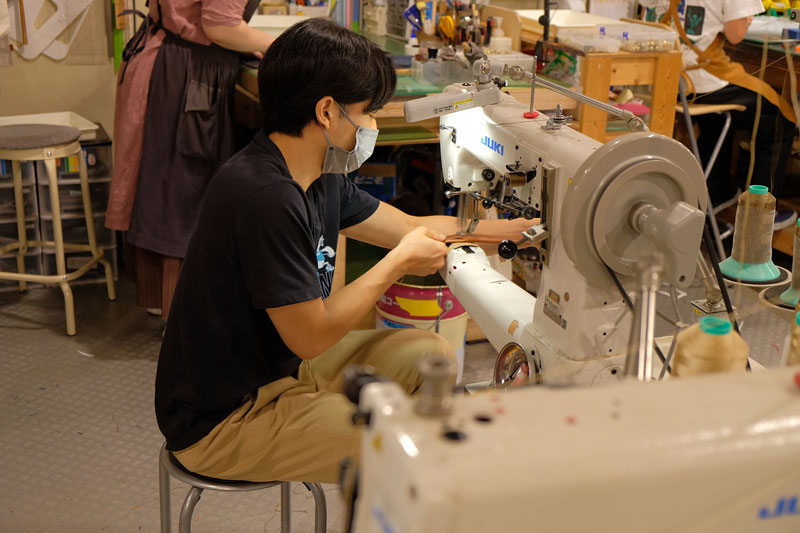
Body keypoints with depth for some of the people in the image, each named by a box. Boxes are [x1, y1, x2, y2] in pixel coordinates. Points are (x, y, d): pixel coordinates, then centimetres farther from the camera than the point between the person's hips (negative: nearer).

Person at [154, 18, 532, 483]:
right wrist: (398, 264, -14)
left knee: (433, 354, 12)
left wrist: (520, 227, 16)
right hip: (223, 421, -10)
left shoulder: (321, 178, 1)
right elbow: (311, 335, -24)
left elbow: (410, 226, 14)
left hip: (281, 367, 10)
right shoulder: (265, 198, -29)